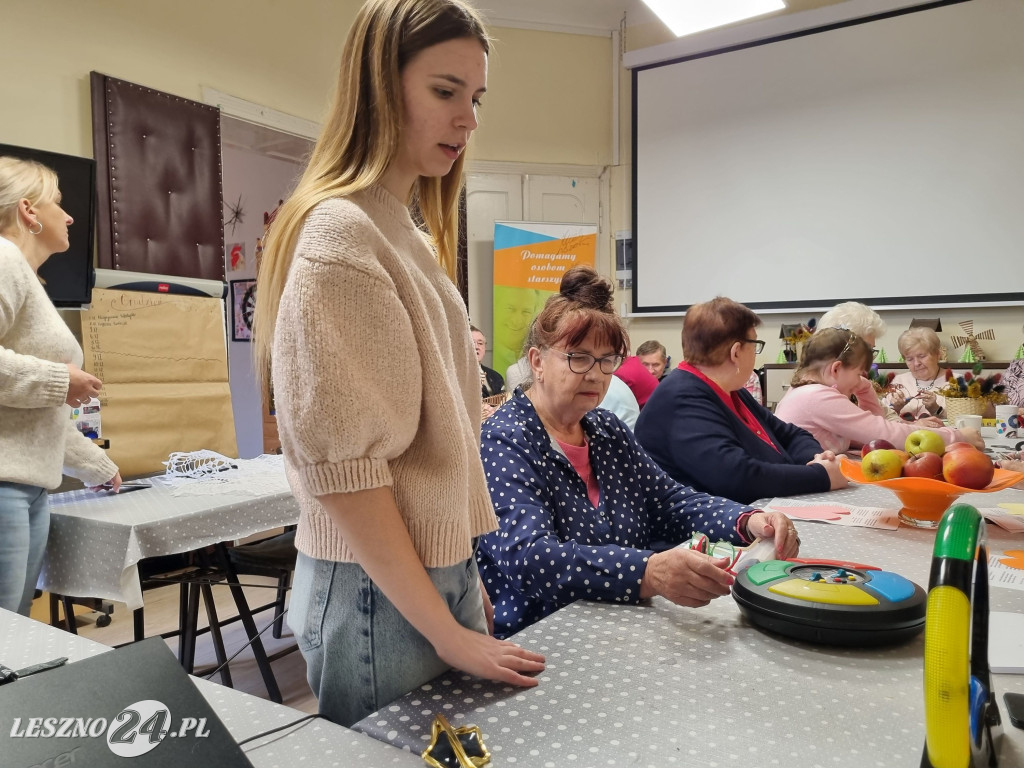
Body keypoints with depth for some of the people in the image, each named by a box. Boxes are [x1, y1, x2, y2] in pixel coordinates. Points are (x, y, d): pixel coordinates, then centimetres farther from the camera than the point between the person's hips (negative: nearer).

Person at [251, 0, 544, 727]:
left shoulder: (409, 235, 9)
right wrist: (446, 633, -15)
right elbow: (341, 466, -21)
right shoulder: (340, 234, -17)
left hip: (438, 570, 8)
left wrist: (463, 569, 13)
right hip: (380, 592, -8)